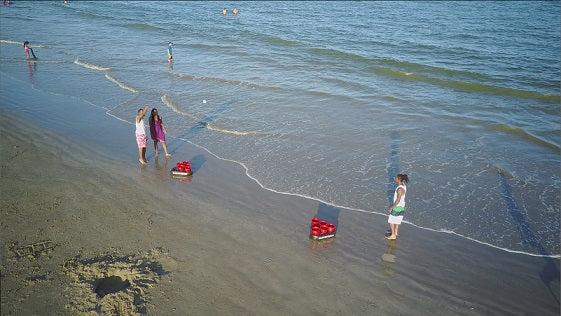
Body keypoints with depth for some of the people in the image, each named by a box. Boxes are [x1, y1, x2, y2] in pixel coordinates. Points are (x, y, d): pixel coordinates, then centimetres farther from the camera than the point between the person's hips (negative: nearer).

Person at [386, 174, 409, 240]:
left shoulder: (400, 189, -28)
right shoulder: (403, 186, 0)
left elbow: (398, 200, -25)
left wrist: (391, 208, -20)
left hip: (398, 206, -9)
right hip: (402, 206, 9)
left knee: (391, 221, 5)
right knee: (397, 220, 23)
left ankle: (393, 235, 16)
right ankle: (395, 233, 37)